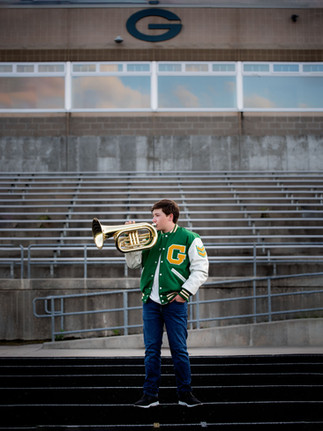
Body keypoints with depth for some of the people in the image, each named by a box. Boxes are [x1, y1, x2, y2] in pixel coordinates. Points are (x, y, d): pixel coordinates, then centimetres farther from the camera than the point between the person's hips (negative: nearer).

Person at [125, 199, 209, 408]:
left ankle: (185, 393, 12)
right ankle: (150, 395, 12)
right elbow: (134, 263, 16)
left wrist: (184, 293, -9)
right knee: (151, 350, 6)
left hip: (174, 302, -4)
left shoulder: (189, 239, -1)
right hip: (151, 301, 4)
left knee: (179, 350, 1)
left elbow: (201, 270, -2)